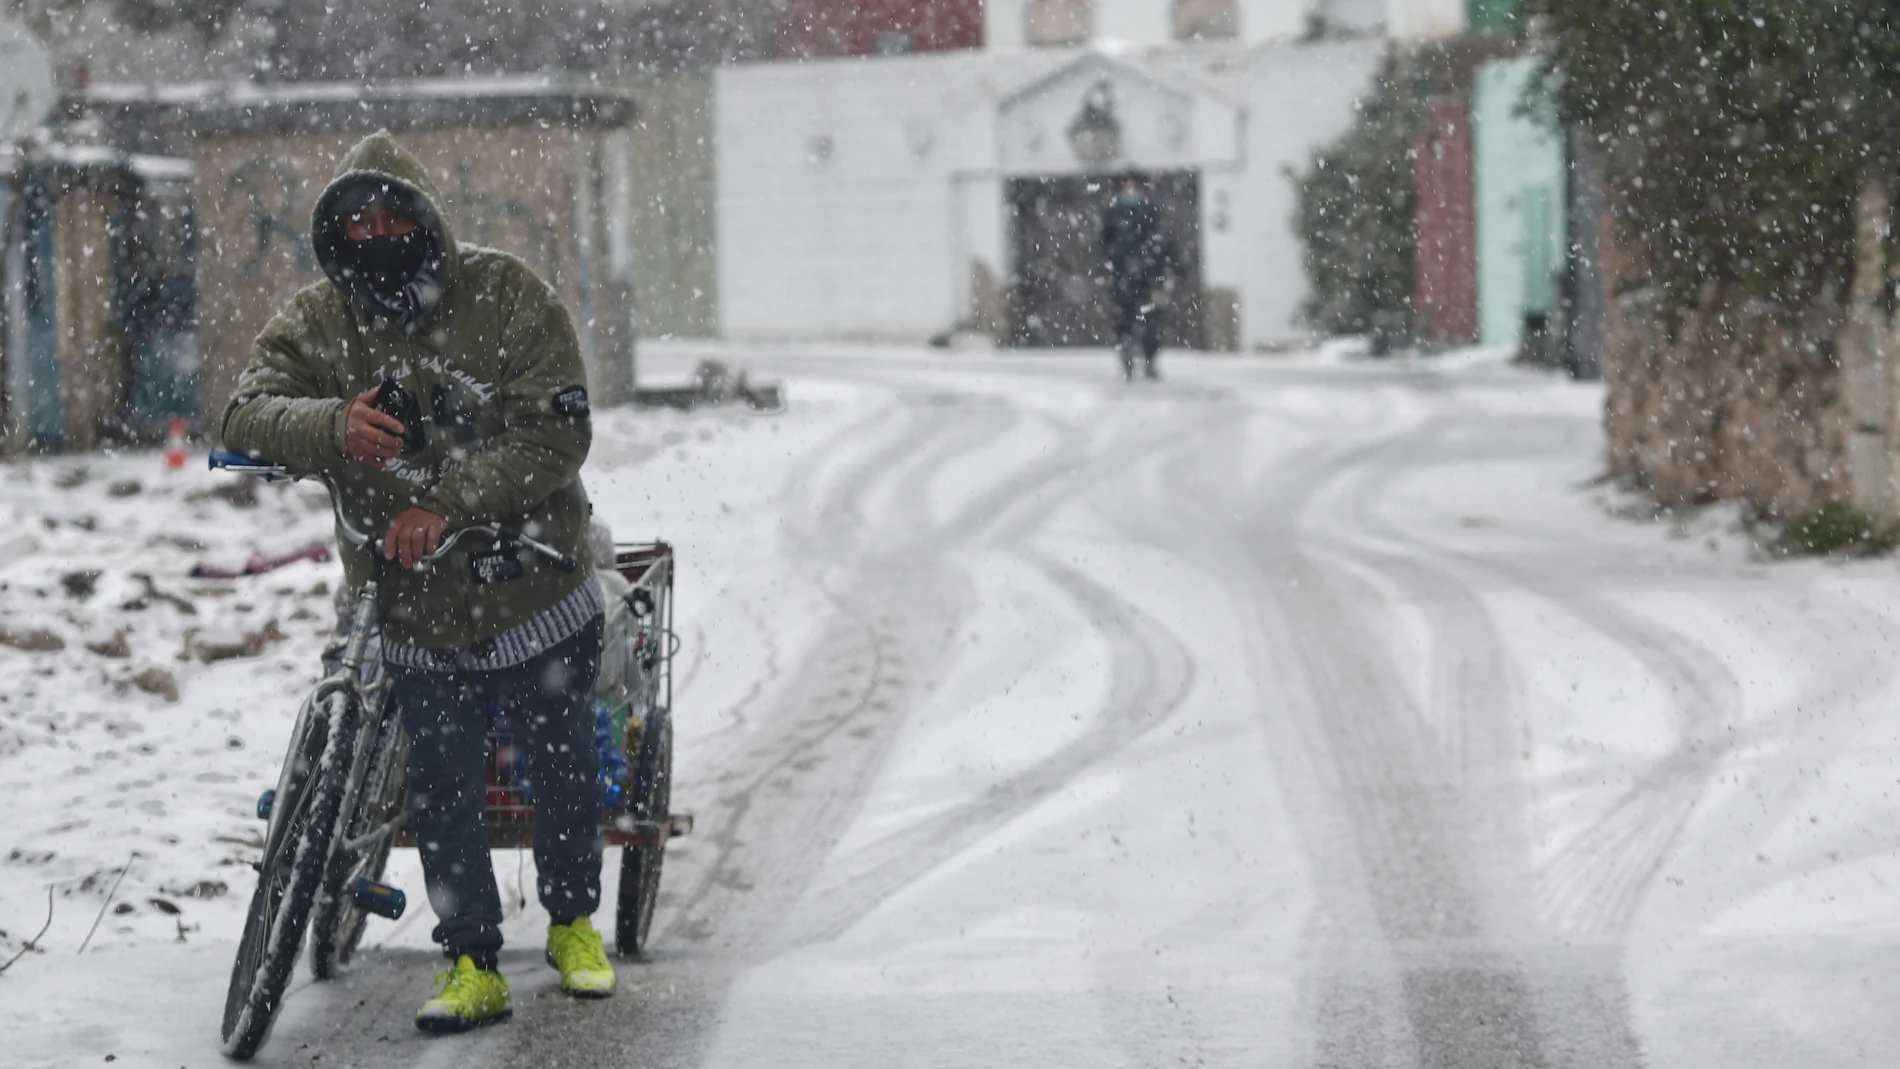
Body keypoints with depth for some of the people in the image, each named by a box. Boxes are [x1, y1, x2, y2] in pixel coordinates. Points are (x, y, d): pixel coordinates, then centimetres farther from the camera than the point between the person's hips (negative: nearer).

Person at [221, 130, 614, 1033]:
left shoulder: (507, 298, -11)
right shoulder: (314, 325, -1)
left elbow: (557, 433, -18)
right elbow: (247, 412, -14)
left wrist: (449, 504, -28)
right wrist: (331, 424, -36)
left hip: (535, 593, -1)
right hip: (414, 615, 1)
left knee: (565, 764, 12)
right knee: (441, 788, 1)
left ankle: (573, 921, 36)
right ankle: (473, 964, 14)